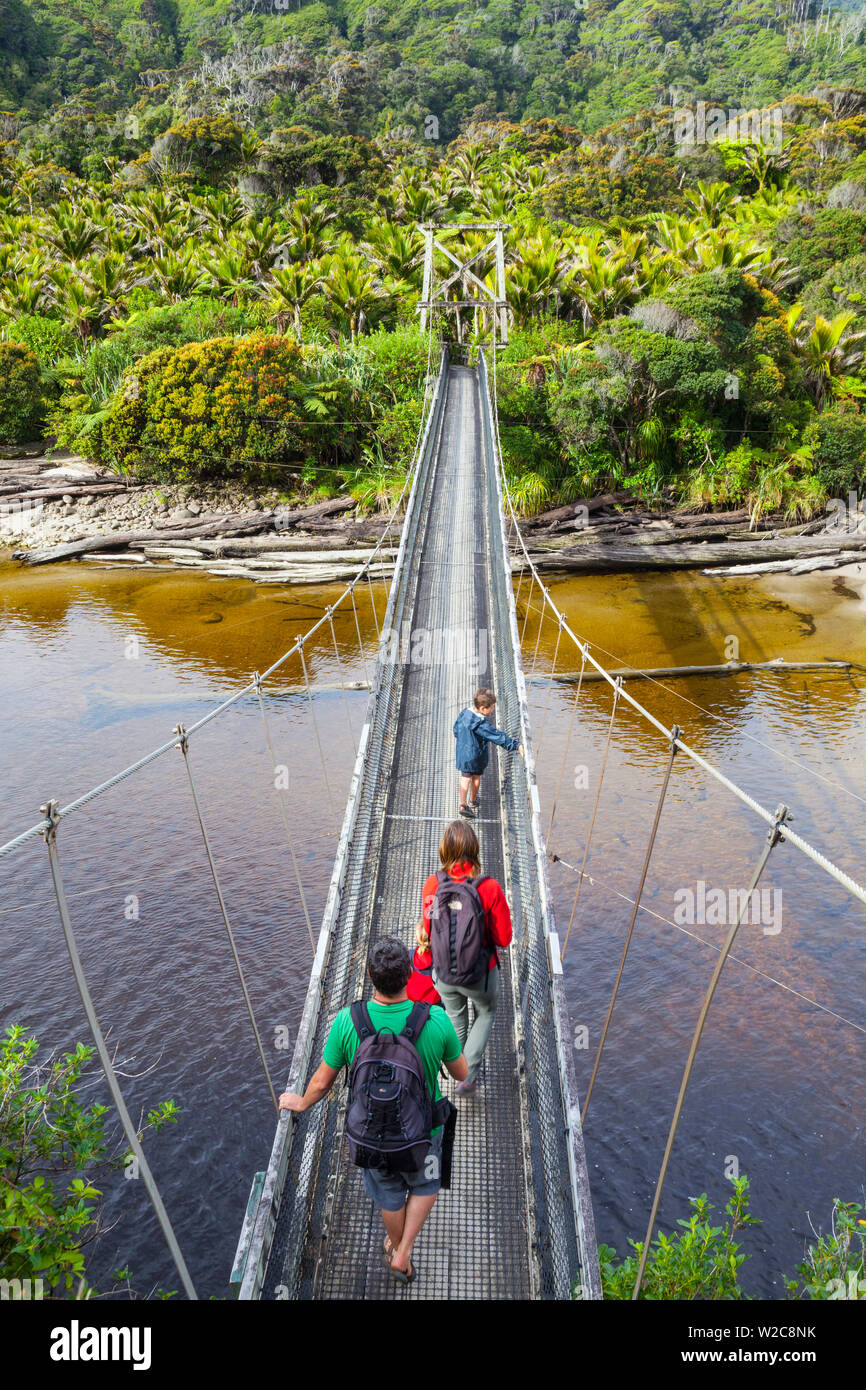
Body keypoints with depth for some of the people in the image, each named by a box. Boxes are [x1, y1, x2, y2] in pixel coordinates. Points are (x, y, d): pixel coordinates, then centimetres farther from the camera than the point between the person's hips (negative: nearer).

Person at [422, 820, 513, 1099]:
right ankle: (468, 1075, 22)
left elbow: (427, 930, -2)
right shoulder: (489, 888, -25)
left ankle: (459, 1072, 50)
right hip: (480, 973, -2)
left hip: (443, 972, 2)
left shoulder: (432, 885, -18)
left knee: (455, 1018, 30)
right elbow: (503, 939, -14)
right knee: (486, 1013, 29)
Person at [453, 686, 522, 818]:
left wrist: (458, 736, 30)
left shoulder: (464, 714, -8)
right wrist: (516, 745, -33)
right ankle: (473, 801, 38)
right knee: (476, 777, 19)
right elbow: (498, 737, -33)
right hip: (477, 756, -5)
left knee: (465, 778, 12)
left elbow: (456, 727, 9)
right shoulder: (482, 725, -30)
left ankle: (463, 805, 1)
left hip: (462, 752, 5)